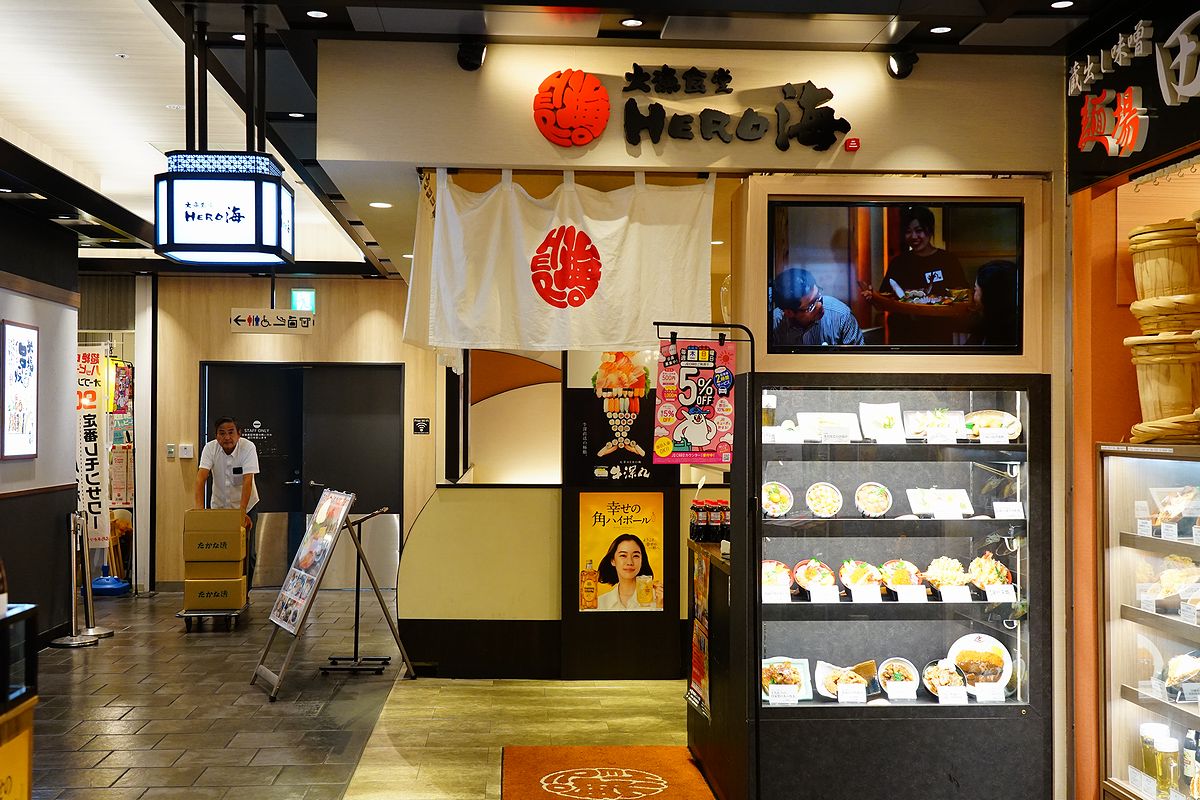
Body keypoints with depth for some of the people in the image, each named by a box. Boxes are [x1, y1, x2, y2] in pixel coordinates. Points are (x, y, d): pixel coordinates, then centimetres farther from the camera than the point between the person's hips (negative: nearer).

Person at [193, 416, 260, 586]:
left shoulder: (248, 447, -22)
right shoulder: (210, 448, -16)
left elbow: (248, 480, -30)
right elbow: (201, 477, -27)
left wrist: (242, 511, -39)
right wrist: (199, 507, -41)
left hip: (245, 505, -2)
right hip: (219, 505, 2)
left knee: (247, 553, -4)